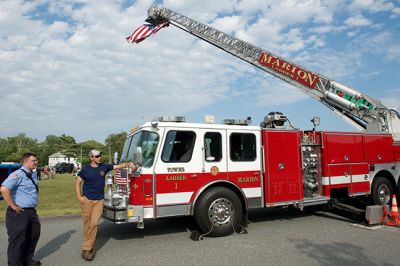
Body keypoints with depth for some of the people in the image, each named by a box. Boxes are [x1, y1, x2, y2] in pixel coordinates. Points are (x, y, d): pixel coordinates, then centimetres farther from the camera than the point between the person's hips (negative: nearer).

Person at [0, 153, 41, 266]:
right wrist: (13, 206, -23)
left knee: (33, 235, 20)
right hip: (19, 212, -9)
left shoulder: (33, 174, 10)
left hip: (31, 211, 9)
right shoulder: (18, 174, -18)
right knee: (17, 239, 3)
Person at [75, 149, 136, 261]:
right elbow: (78, 182, 5)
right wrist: (79, 196, -5)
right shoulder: (86, 169, -2)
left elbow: (118, 166, 1)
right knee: (87, 224, 5)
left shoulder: (104, 167, 2)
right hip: (86, 200, -1)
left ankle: (87, 248, 3)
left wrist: (128, 164, -16)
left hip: (99, 200, 1)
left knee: (94, 223, -6)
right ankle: (90, 246, 19)